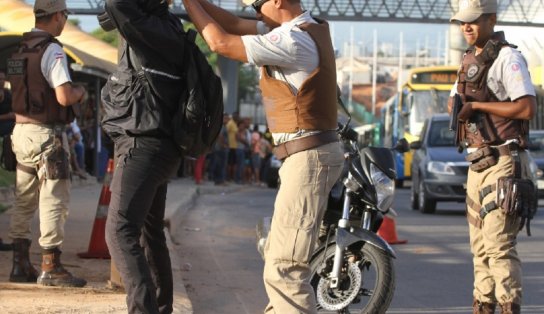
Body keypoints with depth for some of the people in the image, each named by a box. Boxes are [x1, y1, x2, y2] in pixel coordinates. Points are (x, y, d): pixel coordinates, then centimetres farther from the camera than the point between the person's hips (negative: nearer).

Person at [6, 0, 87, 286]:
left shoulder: (19, 51, 12)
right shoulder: (52, 50, -14)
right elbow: (64, 97, -21)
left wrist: (70, 93, 19)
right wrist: (80, 92, 0)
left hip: (21, 131, 8)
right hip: (46, 134, -8)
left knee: (23, 201, 11)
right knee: (54, 201, -4)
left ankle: (20, 265, 14)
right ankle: (51, 268, -4)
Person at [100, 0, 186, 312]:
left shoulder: (160, 30, -15)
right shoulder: (160, 29, 15)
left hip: (144, 147, -11)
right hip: (155, 147, 11)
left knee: (121, 232, -20)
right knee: (150, 232, 21)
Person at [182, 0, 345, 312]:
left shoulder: (293, 40, -18)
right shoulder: (306, 29, 11)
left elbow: (222, 43, -15)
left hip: (308, 157, -11)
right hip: (311, 154, 11)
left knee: (284, 269, -14)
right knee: (278, 254, 23)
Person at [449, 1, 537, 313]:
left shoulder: (507, 58, -11)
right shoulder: (470, 60, 16)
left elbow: (528, 108, -21)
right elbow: (454, 102, 26)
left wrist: (476, 105, -17)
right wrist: (458, 107, 1)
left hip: (503, 163, -9)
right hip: (478, 165, 9)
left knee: (499, 245, -16)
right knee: (481, 247, 11)